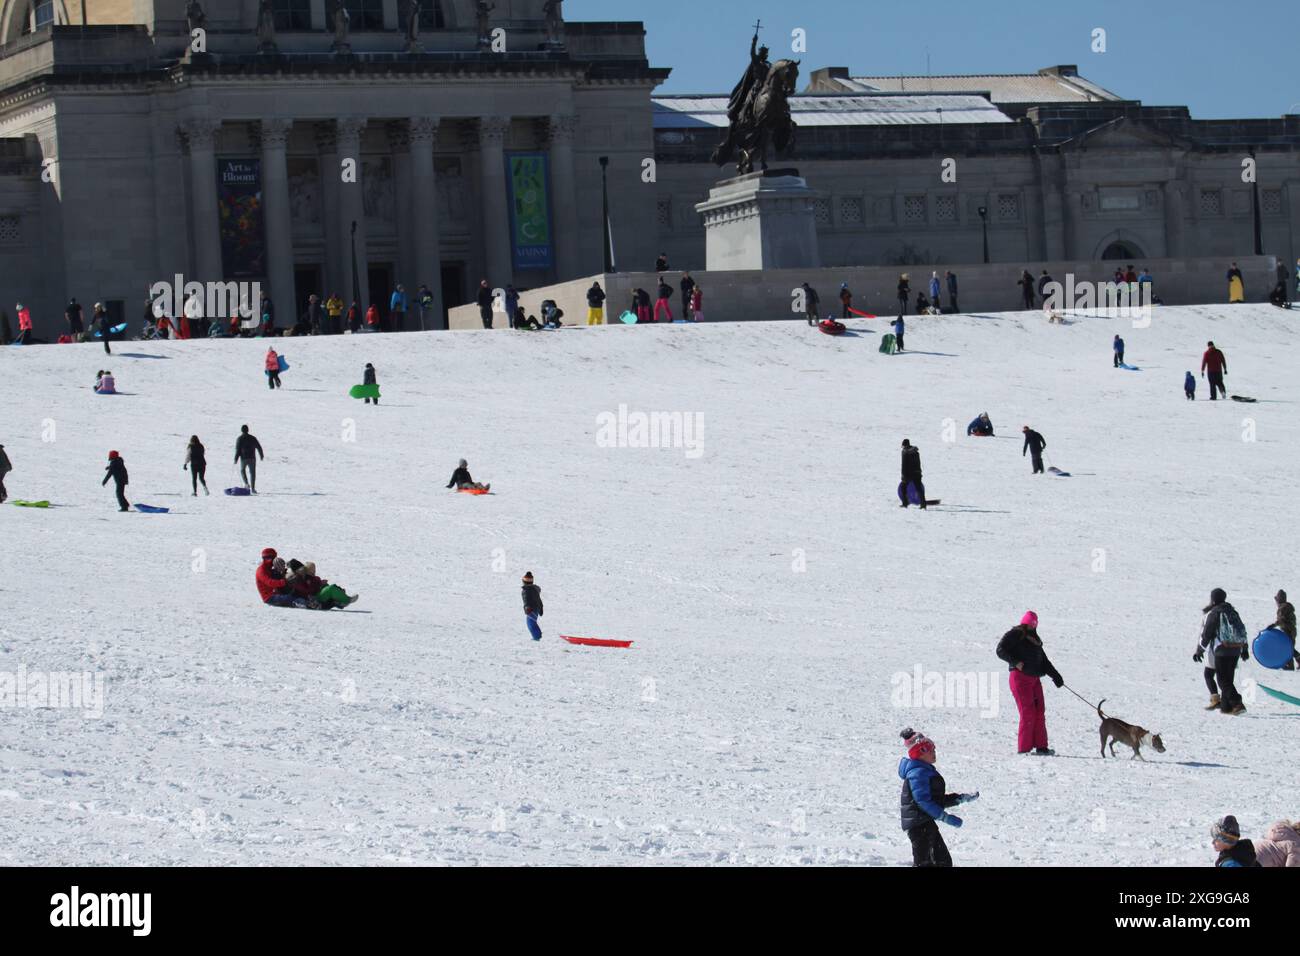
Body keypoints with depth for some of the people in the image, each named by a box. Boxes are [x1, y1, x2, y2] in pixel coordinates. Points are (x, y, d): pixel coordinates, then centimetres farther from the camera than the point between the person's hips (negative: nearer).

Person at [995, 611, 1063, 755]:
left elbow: (1043, 660, 25)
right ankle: (1024, 748, -9)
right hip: (1020, 677, -8)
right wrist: (1016, 662, -20)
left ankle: (1041, 747, 6)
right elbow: (1001, 650, -11)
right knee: (1027, 712, -12)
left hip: (1034, 678, 8)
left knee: (1039, 712, 4)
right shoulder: (1015, 635, -2)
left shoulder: (1034, 639, 22)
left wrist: (1055, 676, 17)